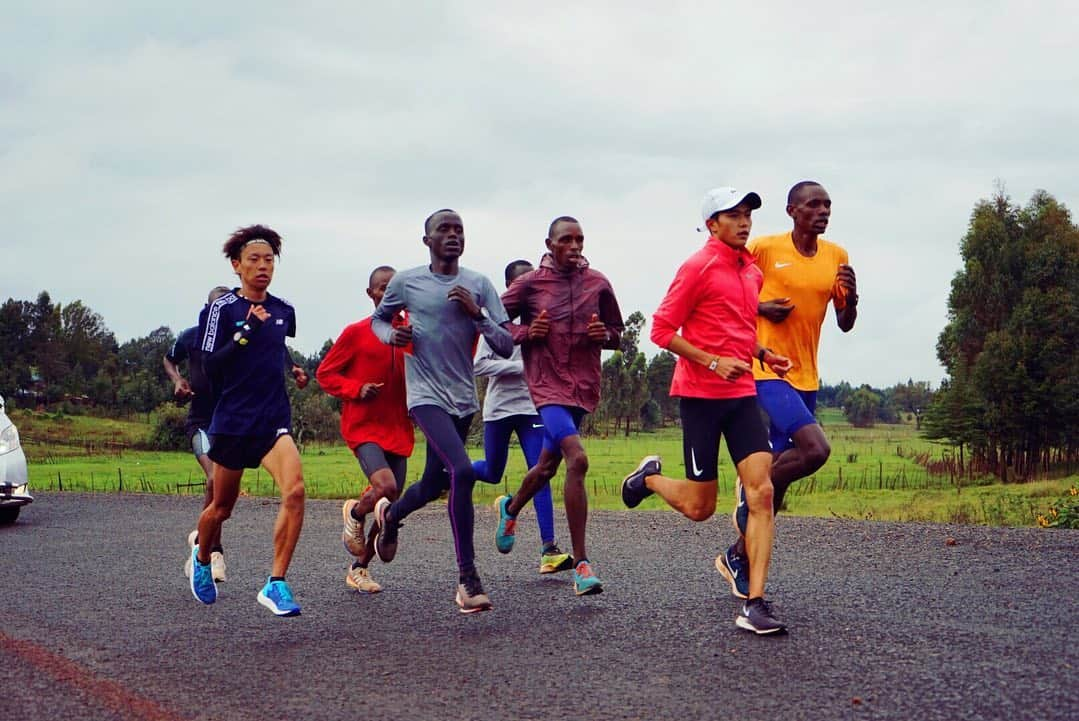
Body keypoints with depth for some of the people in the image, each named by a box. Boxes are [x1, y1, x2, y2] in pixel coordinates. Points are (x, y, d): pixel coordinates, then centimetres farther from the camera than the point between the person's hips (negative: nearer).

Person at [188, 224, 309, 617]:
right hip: (232, 420, -3)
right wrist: (247, 330, -23)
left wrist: (295, 371, 12)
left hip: (274, 419, 3)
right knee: (222, 506, 12)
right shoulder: (221, 309, -7)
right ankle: (202, 559, 45)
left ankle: (276, 584, -16)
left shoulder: (284, 310, 8)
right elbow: (211, 367, -15)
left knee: (295, 490, -21)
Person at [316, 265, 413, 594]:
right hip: (364, 427, -4)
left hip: (398, 429, 5)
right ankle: (354, 513, 9)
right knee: (386, 487, -26)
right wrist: (356, 389, -14)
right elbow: (325, 373, 2)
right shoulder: (356, 332, -4)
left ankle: (360, 567, 24)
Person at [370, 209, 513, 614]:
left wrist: (476, 313, -16)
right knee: (462, 471, -24)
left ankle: (390, 514, 52)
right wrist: (390, 334, -4)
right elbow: (378, 319, 19)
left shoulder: (478, 285, 3)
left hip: (463, 400, 4)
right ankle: (467, 579, -18)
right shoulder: (406, 283, 0)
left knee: (434, 485, 16)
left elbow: (506, 348, -1)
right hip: (426, 397, -4)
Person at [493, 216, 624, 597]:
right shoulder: (529, 284, -2)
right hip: (547, 385, -5)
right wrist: (525, 333, -12)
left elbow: (617, 334, 15)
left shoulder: (598, 283, 6)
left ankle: (511, 508, 54)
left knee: (548, 464, 19)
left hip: (584, 386, 5)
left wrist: (605, 335, -7)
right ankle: (581, 565, -20)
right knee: (577, 459, -24)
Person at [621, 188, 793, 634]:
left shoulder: (752, 272, 15)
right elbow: (662, 329, -10)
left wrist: (764, 355, 10)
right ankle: (649, 478, 34)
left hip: (742, 394, 6)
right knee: (699, 507, 1)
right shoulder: (698, 267, -8)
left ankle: (754, 605, -8)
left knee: (762, 493, -9)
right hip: (700, 395, -6)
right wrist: (714, 362, -19)